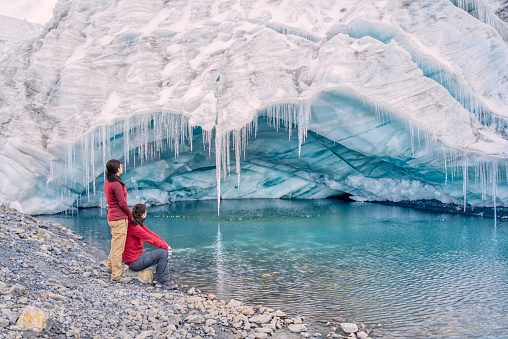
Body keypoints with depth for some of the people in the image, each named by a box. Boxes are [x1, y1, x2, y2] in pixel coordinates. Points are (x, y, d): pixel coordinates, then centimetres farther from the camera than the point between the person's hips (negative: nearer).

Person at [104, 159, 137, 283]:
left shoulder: (107, 182, 11)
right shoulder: (116, 184, -18)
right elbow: (122, 203, -17)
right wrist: (131, 217, -6)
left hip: (112, 217, 10)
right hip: (119, 218, -10)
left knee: (115, 243, 25)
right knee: (118, 247, -2)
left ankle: (110, 265, 39)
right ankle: (116, 275, 4)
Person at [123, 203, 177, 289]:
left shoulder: (140, 224, 8)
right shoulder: (133, 227, -23)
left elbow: (151, 234, 8)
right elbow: (151, 239, -22)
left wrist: (165, 244, -2)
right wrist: (166, 247, -13)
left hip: (138, 256, 10)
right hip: (134, 262, -10)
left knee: (164, 252, 10)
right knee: (163, 253, -17)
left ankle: (162, 278, 9)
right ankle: (163, 281, -4)